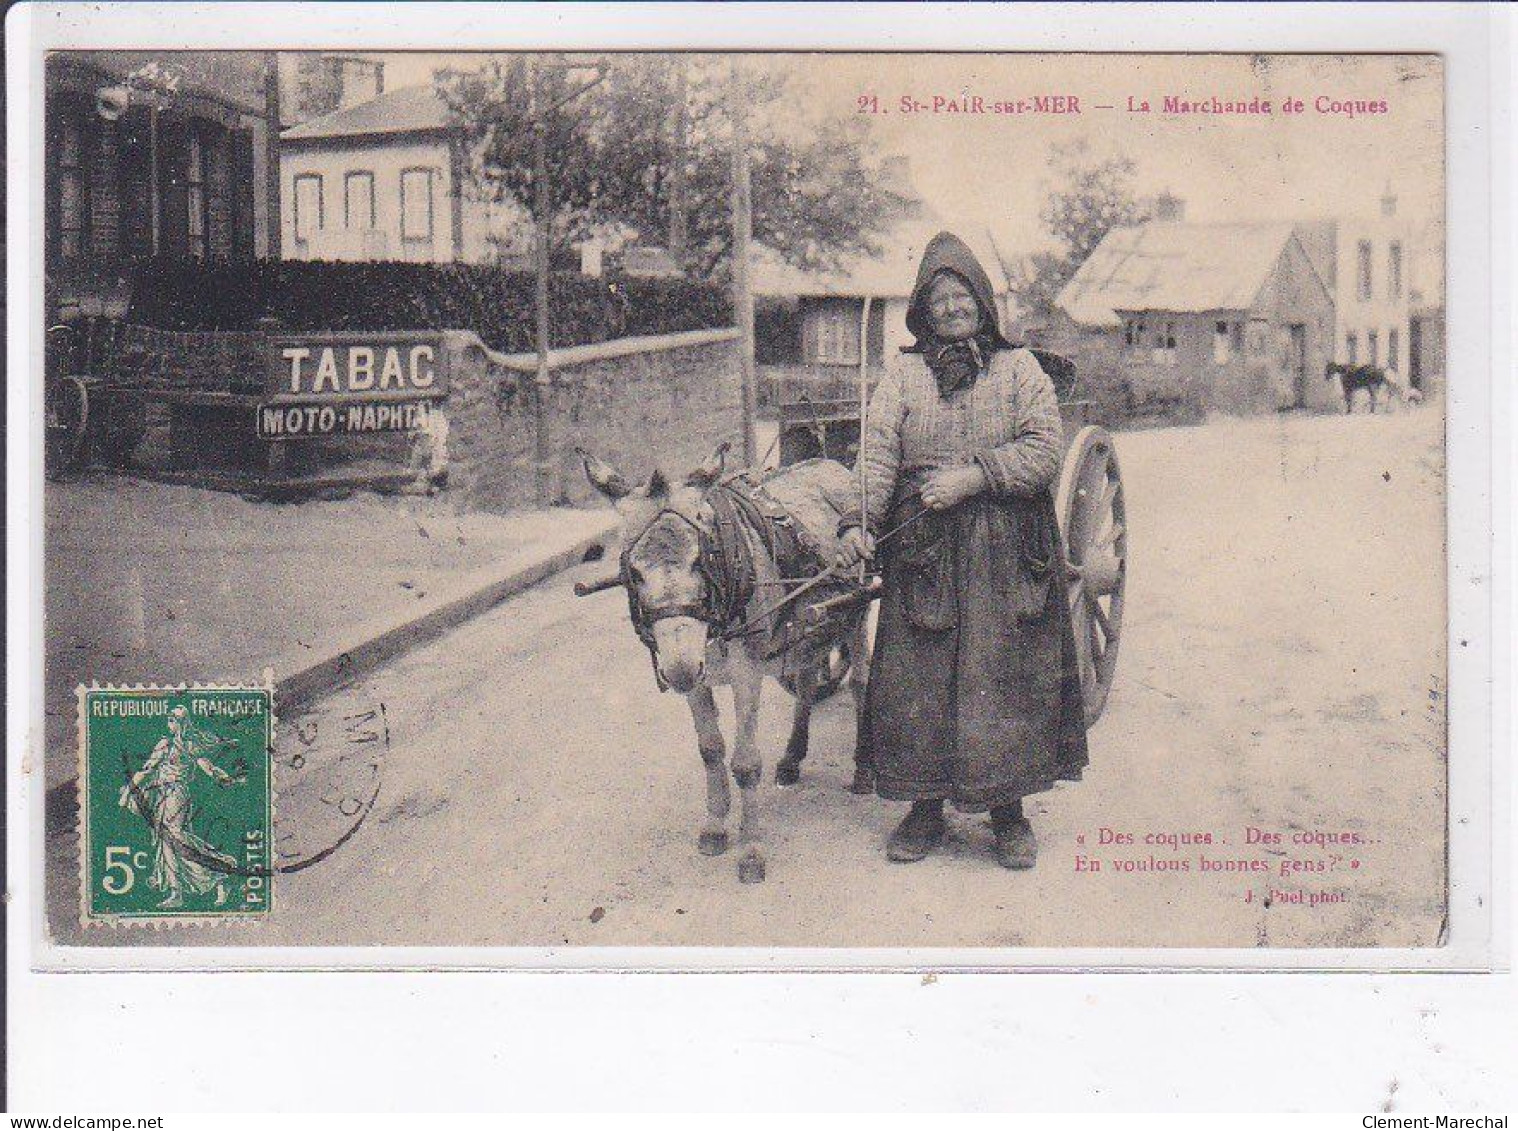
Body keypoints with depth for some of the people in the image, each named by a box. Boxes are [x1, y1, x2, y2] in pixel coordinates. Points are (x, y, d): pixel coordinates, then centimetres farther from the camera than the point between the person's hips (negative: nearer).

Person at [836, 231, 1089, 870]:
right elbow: (877, 453, -1)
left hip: (1007, 552, 0)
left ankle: (1008, 810, 12)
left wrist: (975, 476, -15)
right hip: (921, 547, 1)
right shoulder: (903, 373, 10)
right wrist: (860, 521, -16)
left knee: (1003, 675, 0)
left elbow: (1045, 450, -3)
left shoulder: (1018, 368, 8)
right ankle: (926, 808, 12)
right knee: (917, 676, 0)